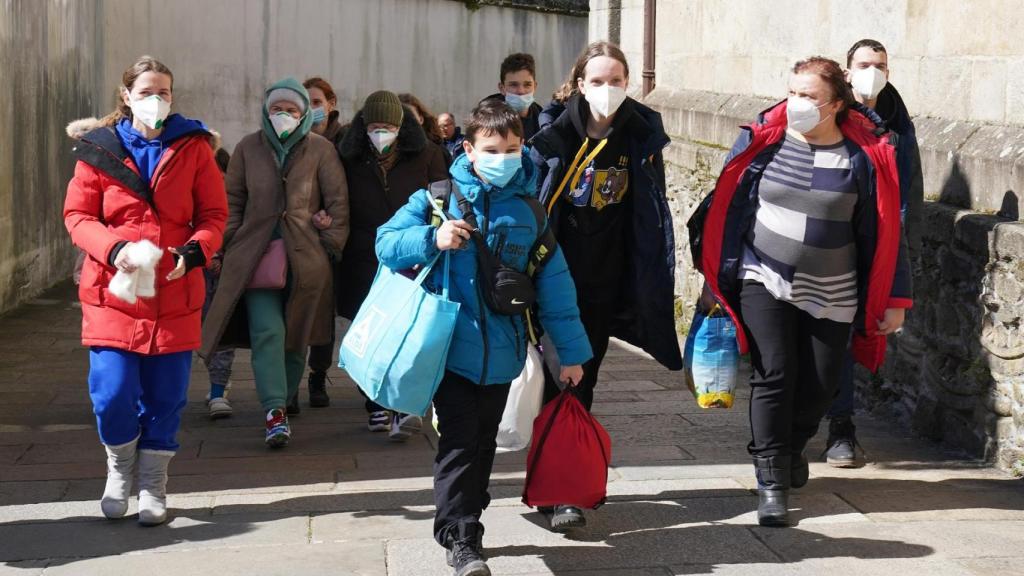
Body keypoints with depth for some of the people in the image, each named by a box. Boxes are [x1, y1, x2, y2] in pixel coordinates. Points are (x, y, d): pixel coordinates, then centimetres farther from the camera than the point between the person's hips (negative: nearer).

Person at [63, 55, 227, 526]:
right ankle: (119, 468, 21)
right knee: (112, 393, -8)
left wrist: (194, 250, -15)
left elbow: (214, 214, 5)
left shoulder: (193, 147, 5)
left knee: (166, 396, 3)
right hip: (112, 292, -1)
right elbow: (77, 214, 2)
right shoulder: (100, 148, 3)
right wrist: (114, 249, -16)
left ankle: (152, 486, 21)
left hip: (174, 294, 1)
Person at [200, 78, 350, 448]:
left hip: (305, 260, 0)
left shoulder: (321, 150, 3)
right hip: (256, 256, 0)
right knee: (267, 331, -14)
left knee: (296, 337, 7)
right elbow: (232, 201, 12)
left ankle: (282, 404, 22)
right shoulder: (249, 148, 8)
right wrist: (231, 245, 4)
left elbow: (338, 201, 5)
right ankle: (275, 411, -20)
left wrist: (332, 244, -2)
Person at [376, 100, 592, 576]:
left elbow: (553, 283, 6)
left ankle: (466, 523, 27)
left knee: (483, 443, 13)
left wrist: (570, 350, 6)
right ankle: (460, 538, -3)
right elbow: (386, 244, -2)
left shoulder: (530, 211, 4)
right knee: (459, 442, -8)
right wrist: (433, 239, -20)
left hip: (501, 353, 3)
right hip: (450, 346, -3)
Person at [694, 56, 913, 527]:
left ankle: (791, 446, 36)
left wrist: (893, 299, 0)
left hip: (831, 295, 1)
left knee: (818, 386, 6)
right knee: (774, 377, -11)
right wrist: (714, 277, 6)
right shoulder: (762, 142, -5)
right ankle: (771, 480, -3)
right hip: (765, 282, -1)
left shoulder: (865, 156, -6)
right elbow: (727, 208, 4)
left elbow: (884, 232, 0)